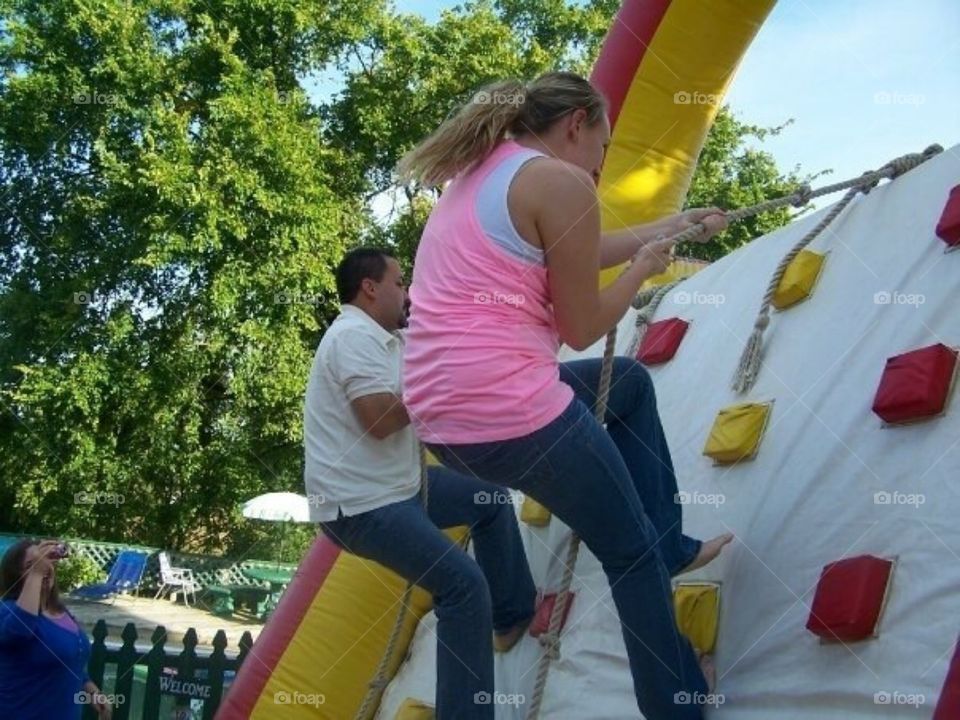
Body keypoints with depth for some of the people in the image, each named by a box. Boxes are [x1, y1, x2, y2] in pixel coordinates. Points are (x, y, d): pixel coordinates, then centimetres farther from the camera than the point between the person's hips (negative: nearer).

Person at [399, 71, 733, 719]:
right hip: (514, 416, -9)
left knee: (631, 380, 31)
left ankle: (671, 544, 37)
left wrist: (670, 227, 40)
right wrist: (644, 267, 13)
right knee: (631, 553, 14)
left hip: (440, 414, 9)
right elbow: (581, 327, -5)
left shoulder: (478, 174, 18)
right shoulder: (563, 182, -10)